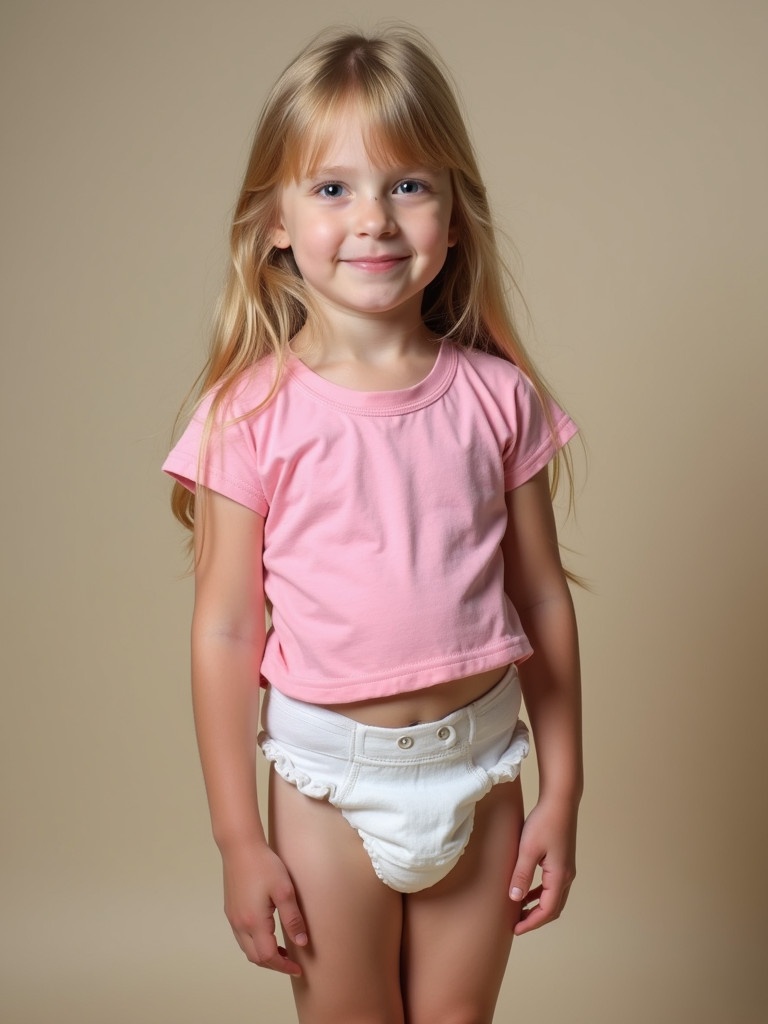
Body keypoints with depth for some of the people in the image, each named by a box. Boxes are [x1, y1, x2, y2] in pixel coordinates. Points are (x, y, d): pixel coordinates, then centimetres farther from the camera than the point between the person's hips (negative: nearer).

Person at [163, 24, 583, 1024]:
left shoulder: (497, 396, -4)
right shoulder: (255, 413, -11)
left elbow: (543, 601, 2)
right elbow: (225, 631, -8)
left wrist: (562, 791, 6)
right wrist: (239, 839, -5)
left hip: (480, 764, 2)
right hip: (332, 776, -2)